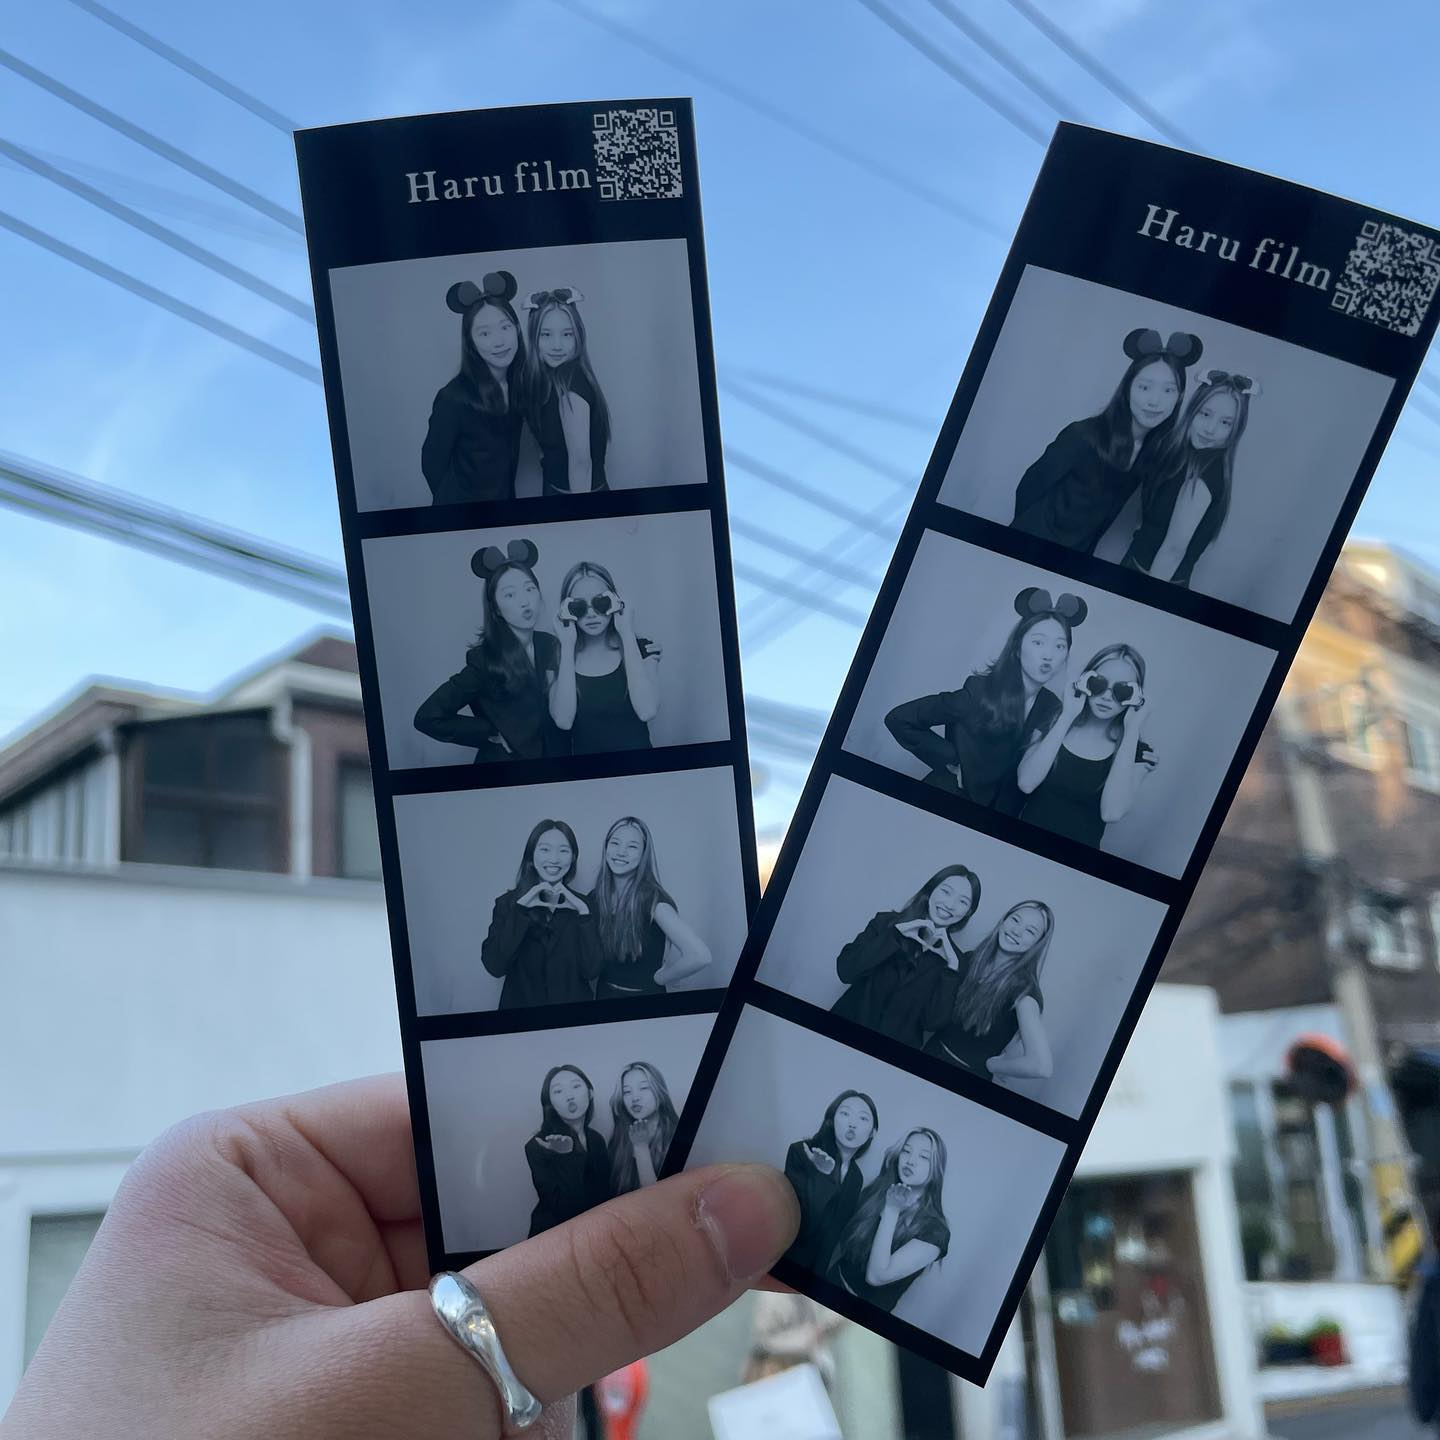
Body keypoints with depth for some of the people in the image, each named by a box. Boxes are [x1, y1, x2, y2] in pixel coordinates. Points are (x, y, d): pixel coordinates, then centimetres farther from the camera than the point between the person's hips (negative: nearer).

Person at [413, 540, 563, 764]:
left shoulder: (550, 645, -8)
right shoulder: (485, 659, -20)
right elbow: (428, 718, -20)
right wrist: (492, 732, -17)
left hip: (554, 758, 4)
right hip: (504, 763, -4)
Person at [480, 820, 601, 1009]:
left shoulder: (582, 904, 2)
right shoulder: (508, 903, 0)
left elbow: (591, 971, -8)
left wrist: (583, 912, -15)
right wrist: (521, 909, -16)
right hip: (520, 1006, 0)